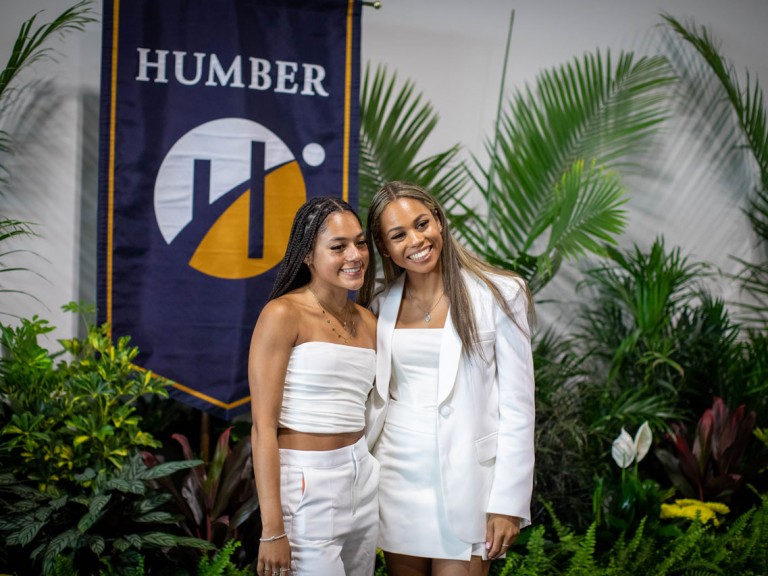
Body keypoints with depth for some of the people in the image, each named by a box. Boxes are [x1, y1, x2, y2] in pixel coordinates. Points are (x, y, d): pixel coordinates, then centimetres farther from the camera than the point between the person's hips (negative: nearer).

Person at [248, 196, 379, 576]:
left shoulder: (367, 322, 9)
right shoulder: (283, 315, -11)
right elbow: (263, 426, -14)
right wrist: (272, 528, -18)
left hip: (362, 478, 7)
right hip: (305, 484, -7)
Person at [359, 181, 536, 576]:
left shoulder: (499, 294, -7)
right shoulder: (382, 306, 6)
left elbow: (517, 405, -8)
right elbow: (376, 399, 12)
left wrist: (508, 501, -11)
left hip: (465, 480, -4)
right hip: (397, 476, 4)